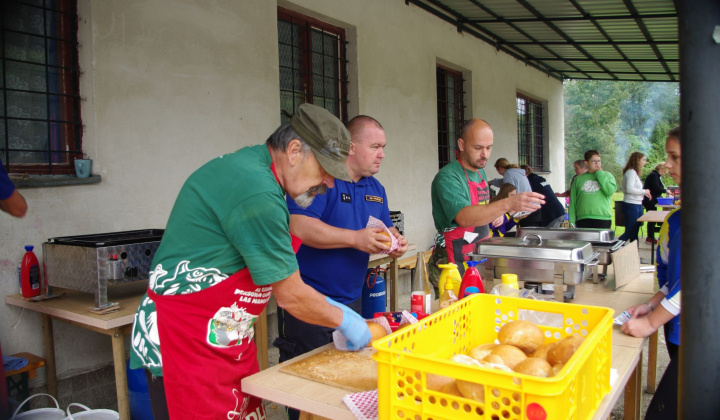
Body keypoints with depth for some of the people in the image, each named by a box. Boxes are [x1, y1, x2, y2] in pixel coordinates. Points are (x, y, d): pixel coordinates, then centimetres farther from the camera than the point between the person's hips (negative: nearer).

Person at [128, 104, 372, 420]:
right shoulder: (257, 193, -25)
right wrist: (344, 320, 0)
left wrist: (329, 306, 13)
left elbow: (277, 275, 14)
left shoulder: (249, 165, 6)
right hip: (189, 347, -9)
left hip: (229, 341, 9)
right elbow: (290, 296, -17)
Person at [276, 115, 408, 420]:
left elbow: (387, 229, 19)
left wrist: (396, 242, -5)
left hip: (351, 300, 8)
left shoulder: (375, 189, 11)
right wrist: (355, 238, -28)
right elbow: (298, 226, -26)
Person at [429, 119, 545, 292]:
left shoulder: (480, 173, 9)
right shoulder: (447, 177, -18)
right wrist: (507, 204, -44)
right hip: (454, 264, -8)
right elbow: (464, 217, -34)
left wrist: (496, 214, 2)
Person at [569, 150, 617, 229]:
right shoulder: (578, 179, 12)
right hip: (582, 219, 1)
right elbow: (572, 202, 9)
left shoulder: (607, 175, 11)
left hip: (603, 219, -1)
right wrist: (571, 222, 1)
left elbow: (610, 191, -9)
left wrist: (599, 174, -2)